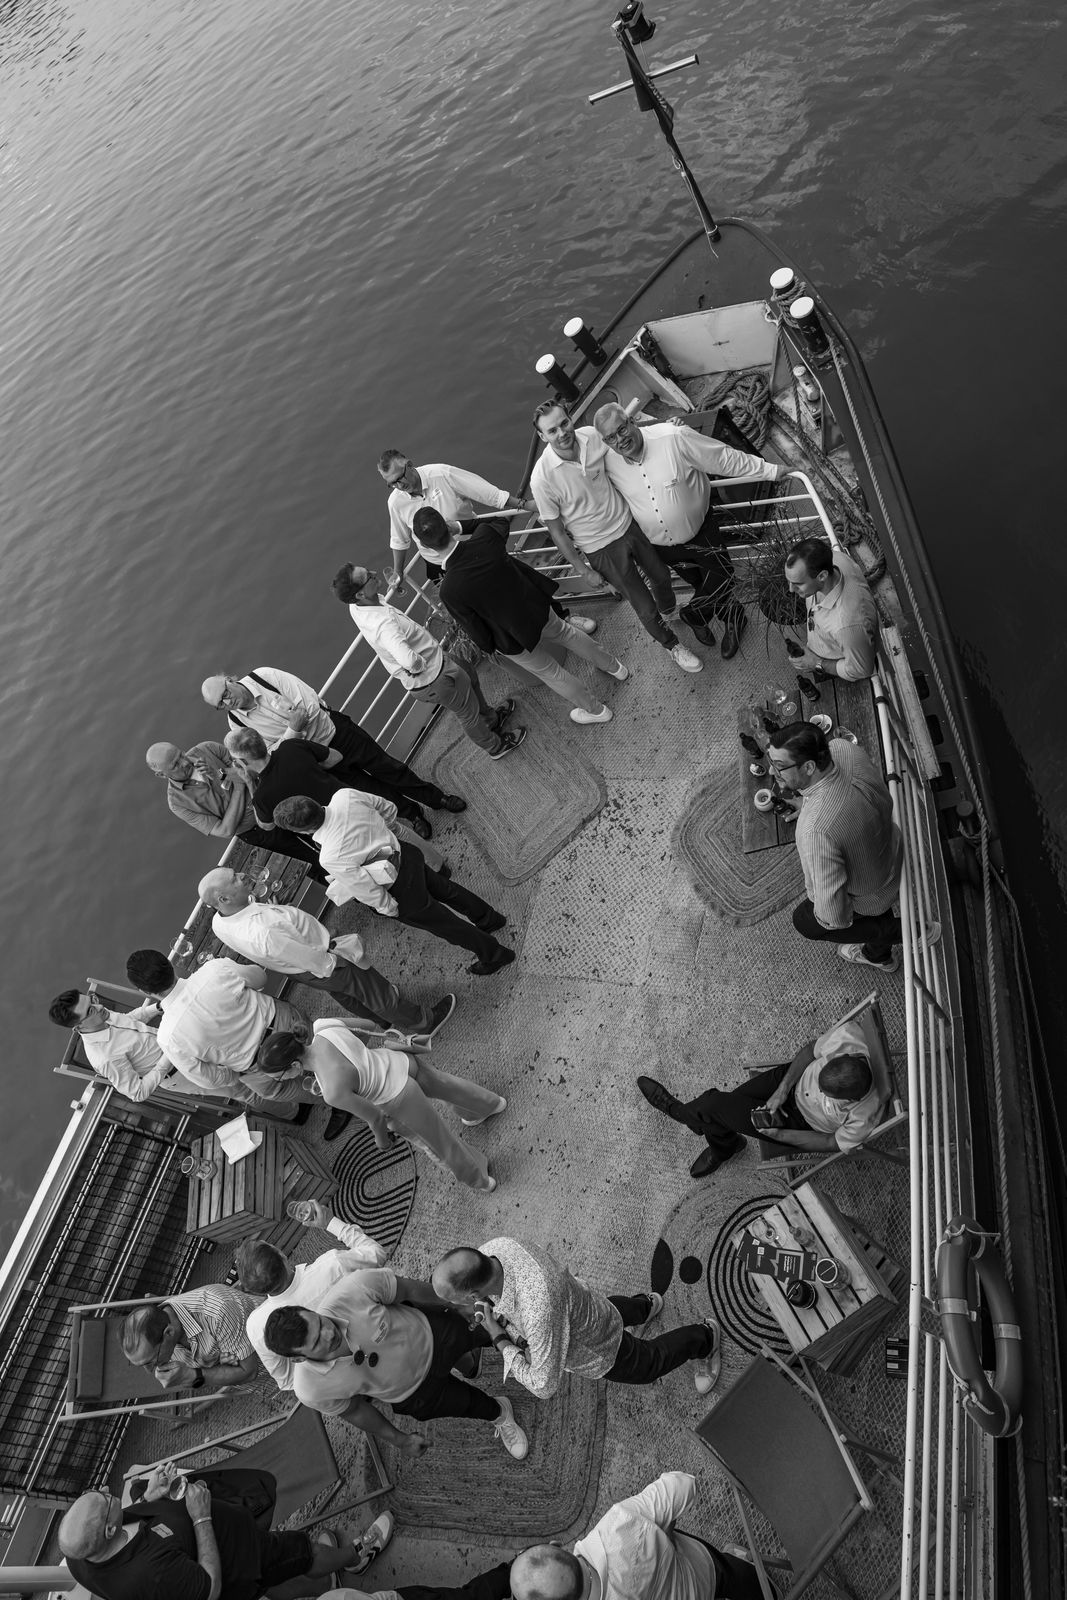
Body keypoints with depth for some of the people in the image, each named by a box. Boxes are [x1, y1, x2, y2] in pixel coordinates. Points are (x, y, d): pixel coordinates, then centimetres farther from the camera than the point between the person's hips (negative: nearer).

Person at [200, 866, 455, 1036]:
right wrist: (340, 953, -14)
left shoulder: (219, 922, -18)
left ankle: (385, 1022, 61)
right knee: (379, 994, 17)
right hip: (324, 970, -8)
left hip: (297, 972, 9)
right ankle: (424, 1022, 42)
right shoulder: (264, 933, -46)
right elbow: (322, 963, -32)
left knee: (343, 994, 34)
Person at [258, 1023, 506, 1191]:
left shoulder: (333, 1092, -35)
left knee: (438, 1140, 24)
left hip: (402, 1098, -6)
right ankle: (492, 1103, 67)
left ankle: (480, 1180, 53)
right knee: (445, 1085, 36)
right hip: (404, 1060, 6)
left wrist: (381, 1139, 3)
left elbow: (375, 1116, -18)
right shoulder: (323, 1024, -21)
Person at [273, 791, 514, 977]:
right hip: (405, 851, 6)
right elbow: (389, 810, 0)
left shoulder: (331, 859, -34)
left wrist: (389, 909, -2)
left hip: (401, 890, -6)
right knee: (443, 887, 32)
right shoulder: (345, 796, -18)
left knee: (439, 921, 18)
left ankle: (494, 953, 39)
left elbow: (369, 892, -21)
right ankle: (490, 917, 56)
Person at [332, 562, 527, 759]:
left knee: (470, 677, 33)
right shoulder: (383, 623, -41)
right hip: (434, 679, -9)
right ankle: (495, 746, 46)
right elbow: (408, 660, -55)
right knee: (468, 713, 17)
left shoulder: (355, 606, -12)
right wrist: (421, 665, -32)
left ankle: (491, 718, 59)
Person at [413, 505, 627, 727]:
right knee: (565, 633, 35)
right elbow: (501, 525, 5)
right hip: (537, 607, 4)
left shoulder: (449, 591, -33)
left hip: (514, 638, -4)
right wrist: (459, 526, 4)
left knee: (550, 673, 23)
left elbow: (478, 634, -20)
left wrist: (486, 647, 3)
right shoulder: (485, 536, -23)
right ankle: (613, 666, 59)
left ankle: (596, 710, 45)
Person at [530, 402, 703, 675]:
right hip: (602, 548, -4)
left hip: (630, 522, 4)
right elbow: (556, 531, -15)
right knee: (645, 608, 8)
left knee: (661, 574, 27)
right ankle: (672, 644, 41)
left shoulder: (592, 435, -16)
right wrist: (585, 570, -10)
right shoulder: (542, 478, -28)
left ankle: (669, 610, 64)